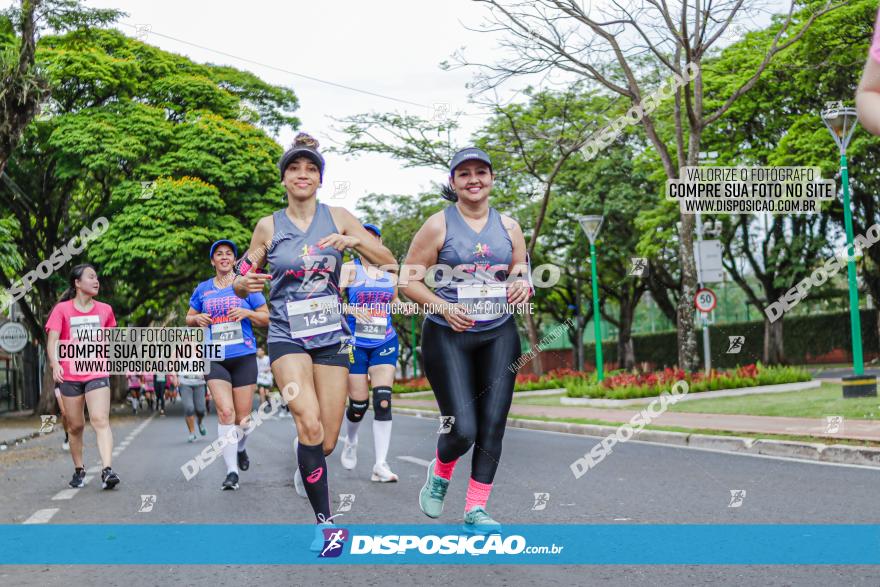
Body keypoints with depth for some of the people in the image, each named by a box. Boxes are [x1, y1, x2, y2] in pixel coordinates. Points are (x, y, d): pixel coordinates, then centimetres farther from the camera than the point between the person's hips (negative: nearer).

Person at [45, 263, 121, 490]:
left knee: (100, 421, -15)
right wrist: (55, 364, -26)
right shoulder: (62, 310, -1)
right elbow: (52, 341, -10)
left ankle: (107, 470, -24)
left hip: (97, 374, 1)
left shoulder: (105, 310, 8)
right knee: (75, 426, 9)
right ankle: (79, 471, 25)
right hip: (70, 376, 0)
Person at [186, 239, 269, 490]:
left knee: (243, 415, 3)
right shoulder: (203, 289, 11)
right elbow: (189, 319, 20)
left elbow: (266, 318, 7)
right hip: (215, 359, 0)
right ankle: (231, 471, -14)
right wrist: (198, 319, -3)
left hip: (244, 357, 0)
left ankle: (240, 449, 36)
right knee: (225, 411, -15)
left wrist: (247, 312, -12)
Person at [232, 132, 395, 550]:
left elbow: (389, 262, 2)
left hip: (331, 335, 2)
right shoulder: (268, 226, 2)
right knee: (310, 423, -24)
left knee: (327, 443, 0)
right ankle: (324, 522, -15)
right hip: (287, 336, -2)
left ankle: (304, 462, 38)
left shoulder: (338, 218, 3)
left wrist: (354, 241, -16)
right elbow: (242, 282, 10)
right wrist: (243, 284, -14)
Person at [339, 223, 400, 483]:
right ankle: (350, 441, 36)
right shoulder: (348, 269, -1)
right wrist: (350, 309, -25)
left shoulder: (390, 272, 11)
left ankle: (381, 466, -10)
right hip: (355, 344, -2)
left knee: (383, 401, -11)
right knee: (358, 404, 1)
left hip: (385, 343, 3)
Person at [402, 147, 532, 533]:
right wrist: (443, 307, -16)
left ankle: (475, 511, 11)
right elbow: (408, 281, -2)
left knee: (492, 425, 0)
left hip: (499, 336, 4)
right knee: (463, 430, -9)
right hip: (448, 337, -4)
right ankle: (440, 472, 25)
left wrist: (522, 285, -6)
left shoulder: (508, 226, 8)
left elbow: (523, 275, 18)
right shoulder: (438, 226, -3)